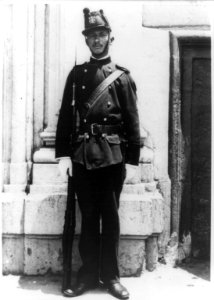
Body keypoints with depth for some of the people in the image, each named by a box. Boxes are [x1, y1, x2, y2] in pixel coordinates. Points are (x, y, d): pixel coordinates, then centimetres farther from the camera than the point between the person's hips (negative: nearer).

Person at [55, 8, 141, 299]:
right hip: (83, 155, 2)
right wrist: (63, 154, -3)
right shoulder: (76, 74, 9)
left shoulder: (122, 77, 3)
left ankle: (110, 275, 20)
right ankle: (88, 274, 20)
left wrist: (133, 161, -5)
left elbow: (132, 122, 0)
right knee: (88, 217, 8)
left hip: (113, 156, -1)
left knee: (110, 217, 7)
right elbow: (66, 115, 5)